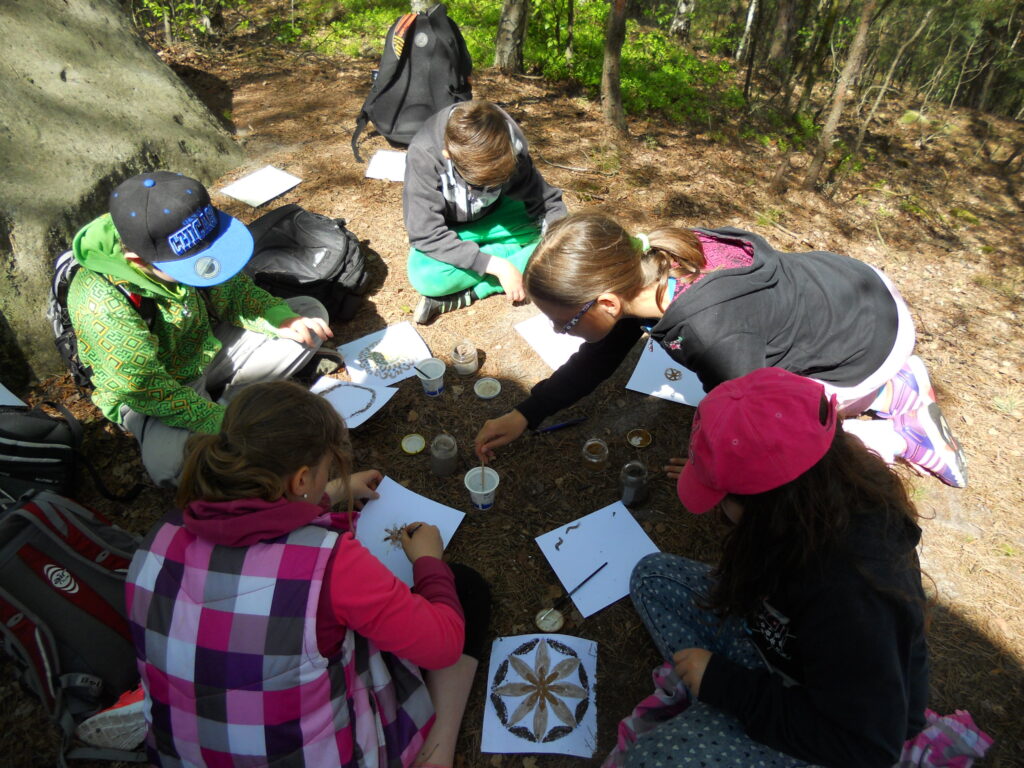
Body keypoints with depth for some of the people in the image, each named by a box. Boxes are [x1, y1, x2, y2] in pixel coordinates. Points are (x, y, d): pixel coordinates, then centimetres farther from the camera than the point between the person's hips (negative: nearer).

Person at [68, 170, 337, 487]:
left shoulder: (187, 243, -18)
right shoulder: (102, 306, -33)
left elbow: (233, 290, -3)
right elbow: (148, 390, -28)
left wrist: (280, 318, -22)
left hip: (209, 346, 6)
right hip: (148, 393, -5)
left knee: (310, 311, -2)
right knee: (170, 464, -37)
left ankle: (228, 399, -8)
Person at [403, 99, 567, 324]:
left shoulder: (512, 147, -23)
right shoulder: (423, 155, -31)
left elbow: (546, 200, -14)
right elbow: (427, 234, -32)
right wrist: (497, 266, -38)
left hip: (493, 218, 4)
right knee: (425, 276, -36)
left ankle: (467, 294, -23)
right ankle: (510, 253, -15)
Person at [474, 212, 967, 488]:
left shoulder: (713, 331, -43)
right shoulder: (644, 268, -18)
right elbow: (600, 358, -3)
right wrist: (525, 415, -6)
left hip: (871, 335, -7)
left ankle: (900, 433, 11)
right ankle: (899, 381, 24)